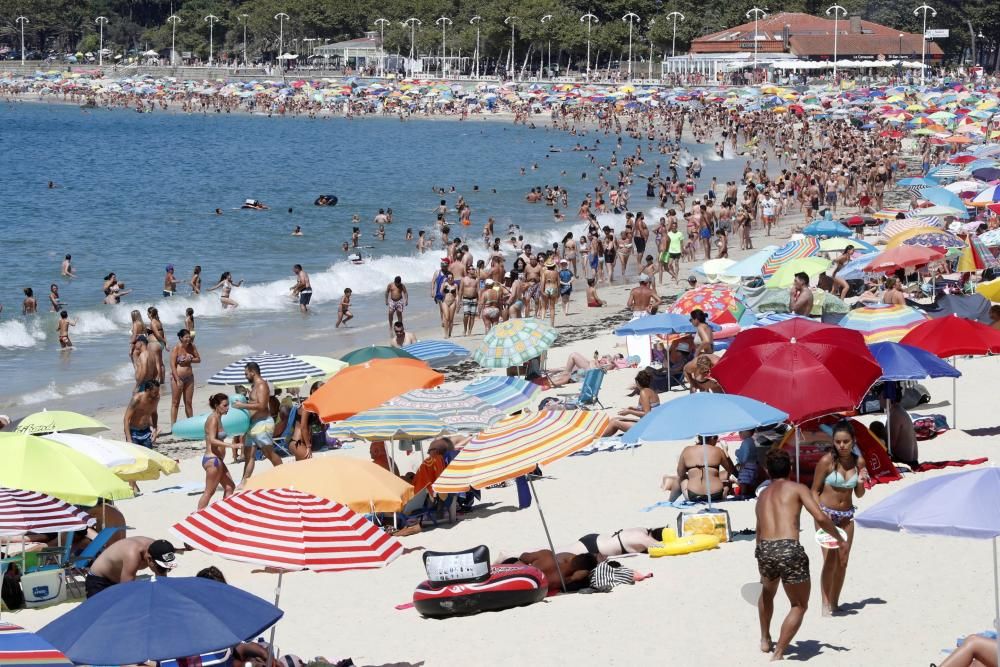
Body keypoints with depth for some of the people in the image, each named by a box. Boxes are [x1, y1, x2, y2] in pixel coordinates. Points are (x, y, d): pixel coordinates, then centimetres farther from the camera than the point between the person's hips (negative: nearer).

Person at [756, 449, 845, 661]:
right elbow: (820, 518, -5)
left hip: (764, 549, 5)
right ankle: (778, 653, 2)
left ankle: (765, 640, 42)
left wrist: (765, 569, 42)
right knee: (799, 606, 13)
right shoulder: (797, 488, 8)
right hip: (789, 549, -5)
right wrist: (839, 539, 11)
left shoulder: (762, 495, 24)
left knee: (767, 591, 37)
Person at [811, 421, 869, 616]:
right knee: (830, 560, -12)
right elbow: (815, 491, -8)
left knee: (843, 561, 8)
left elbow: (859, 494, 10)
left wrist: (861, 482, -11)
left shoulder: (858, 462, -1)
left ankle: (835, 603, 18)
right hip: (827, 513, -5)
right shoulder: (827, 461, -14)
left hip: (846, 515, 5)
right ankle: (826, 605, -9)